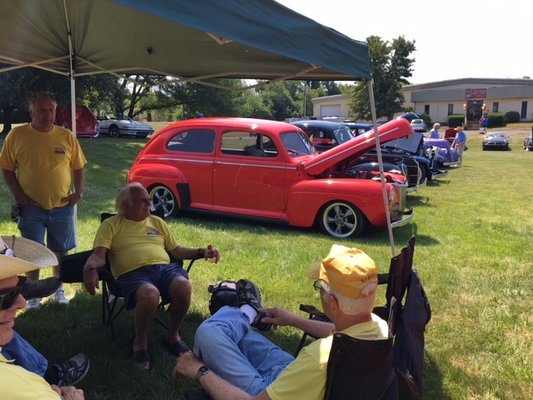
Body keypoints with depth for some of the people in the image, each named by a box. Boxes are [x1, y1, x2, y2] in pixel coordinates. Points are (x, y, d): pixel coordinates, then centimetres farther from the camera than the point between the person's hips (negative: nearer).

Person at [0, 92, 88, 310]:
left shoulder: (67, 136, 2)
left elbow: (78, 168, 8)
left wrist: (79, 192, -5)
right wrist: (18, 194, -10)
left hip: (62, 207, 2)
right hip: (31, 208, -2)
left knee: (61, 251, 12)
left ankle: (58, 290, 30)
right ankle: (33, 294, 23)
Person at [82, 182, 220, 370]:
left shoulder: (157, 222, 26)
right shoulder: (111, 224, 13)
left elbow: (176, 250, 26)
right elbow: (99, 254, 0)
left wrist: (201, 252, 11)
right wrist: (90, 268, -24)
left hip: (164, 267, 4)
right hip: (133, 273, -4)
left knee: (184, 286, -31)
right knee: (150, 295, -38)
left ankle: (173, 335, -2)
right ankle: (140, 341, -6)